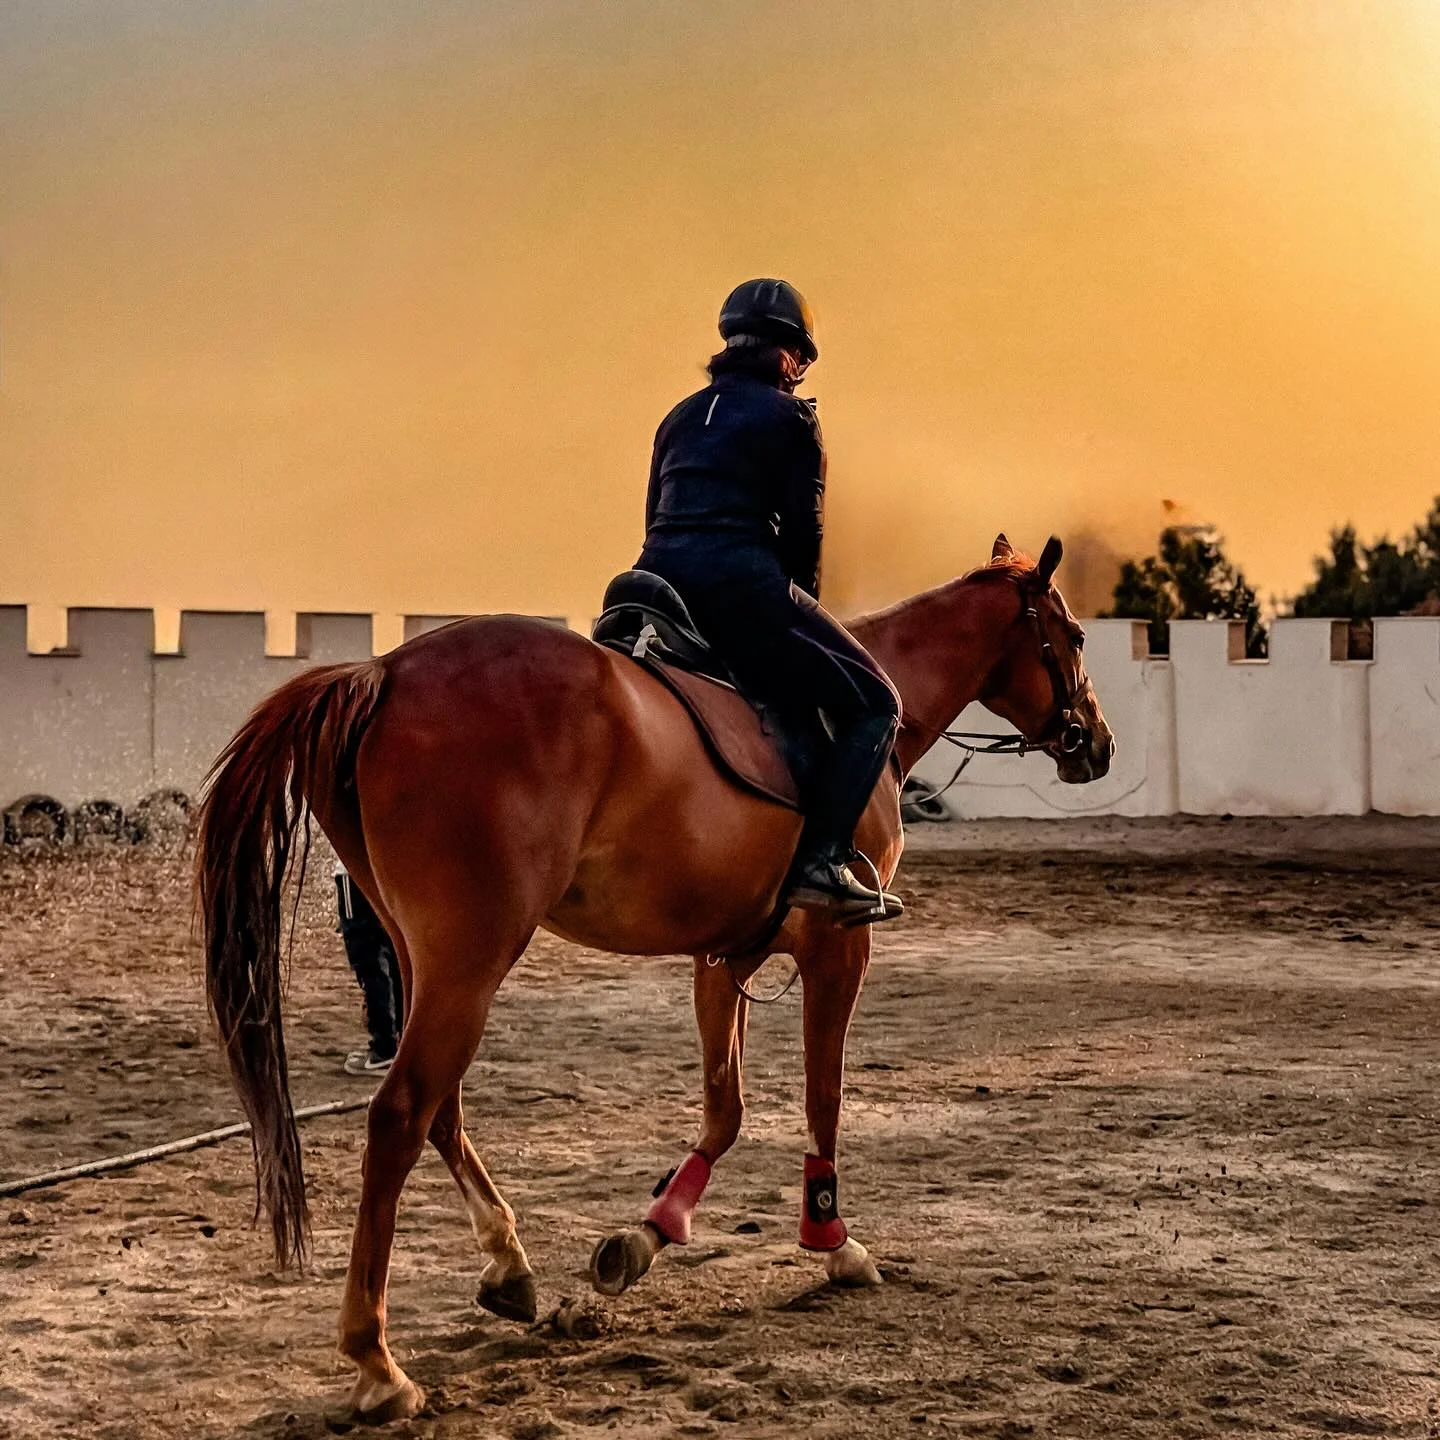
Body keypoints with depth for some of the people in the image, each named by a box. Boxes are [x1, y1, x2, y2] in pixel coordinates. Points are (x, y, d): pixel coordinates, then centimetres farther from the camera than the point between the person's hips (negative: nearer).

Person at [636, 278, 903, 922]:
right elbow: (802, 531, 0)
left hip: (658, 580, 7)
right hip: (741, 584, -6)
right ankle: (821, 859, -13)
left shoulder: (681, 417, 23)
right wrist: (797, 613, 15)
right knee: (873, 703, 2)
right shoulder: (790, 417, 5)